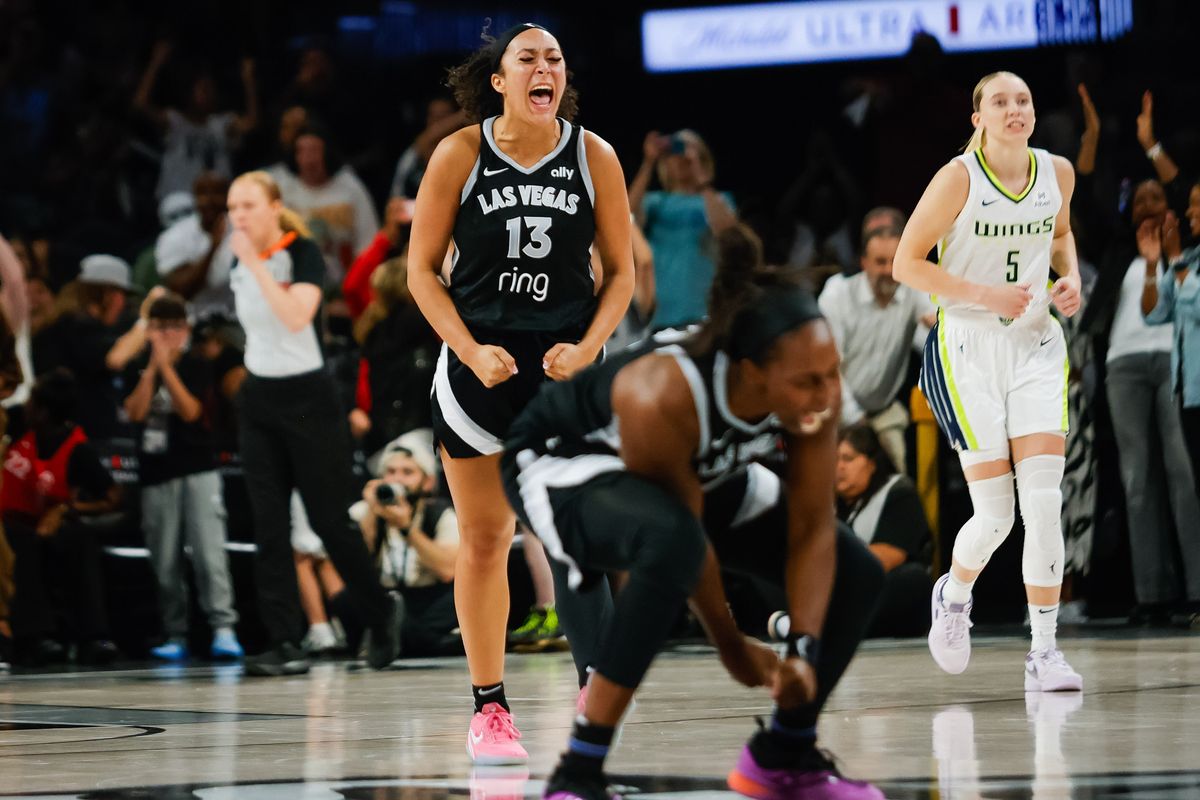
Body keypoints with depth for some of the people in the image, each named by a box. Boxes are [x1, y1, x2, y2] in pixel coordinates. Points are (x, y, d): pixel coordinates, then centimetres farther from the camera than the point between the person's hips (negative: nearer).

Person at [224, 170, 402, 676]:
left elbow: (297, 317, -29)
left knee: (330, 519, -2)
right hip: (258, 401, 6)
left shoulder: (302, 255, -12)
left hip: (307, 397, -6)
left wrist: (256, 263, -27)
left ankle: (382, 615, 20)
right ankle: (286, 644, -4)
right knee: (269, 525, -3)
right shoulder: (238, 266, 6)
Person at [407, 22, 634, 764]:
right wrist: (471, 351, -11)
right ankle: (489, 708, 12)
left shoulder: (594, 157, -3)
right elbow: (422, 267, -1)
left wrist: (587, 348, -11)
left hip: (568, 367, 0)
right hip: (480, 367, 0)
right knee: (484, 542, 4)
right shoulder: (460, 155, -5)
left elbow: (621, 270, 4)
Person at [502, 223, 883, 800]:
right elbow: (685, 536, -28)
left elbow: (811, 530, -16)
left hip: (697, 478, 7)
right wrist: (732, 648, -18)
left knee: (855, 573, -3)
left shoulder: (813, 392, -24)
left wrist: (805, 650, -25)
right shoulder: (661, 399, -40)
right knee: (668, 540, -41)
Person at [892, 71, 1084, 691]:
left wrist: (1070, 278, 3)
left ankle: (1044, 652, -4)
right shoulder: (958, 178, -12)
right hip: (968, 348, -3)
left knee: (1045, 504, -10)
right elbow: (906, 263, -9)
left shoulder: (1057, 172, 2)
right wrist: (984, 295, -17)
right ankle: (954, 594, 28)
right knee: (995, 514, -6)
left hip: (1036, 347, 3)